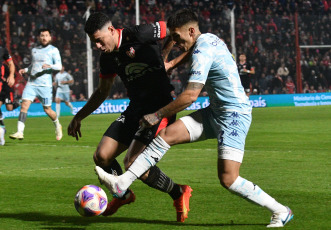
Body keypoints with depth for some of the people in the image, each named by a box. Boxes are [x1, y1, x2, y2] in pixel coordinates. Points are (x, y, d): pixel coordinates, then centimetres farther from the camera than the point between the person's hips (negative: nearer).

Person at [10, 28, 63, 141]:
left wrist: (49, 66, -25)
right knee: (24, 104, -14)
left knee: (47, 110, 3)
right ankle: (20, 132, -19)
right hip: (31, 83, 4)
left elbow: (59, 66, -5)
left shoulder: (53, 50, 3)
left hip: (45, 85, -4)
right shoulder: (34, 50, 18)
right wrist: (25, 70, 11)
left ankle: (57, 126, 33)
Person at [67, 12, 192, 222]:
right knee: (102, 157, -3)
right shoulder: (107, 58, 8)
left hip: (160, 109, -8)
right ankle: (123, 195, 26)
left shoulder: (139, 35, -15)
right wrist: (79, 116, 20)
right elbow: (102, 92, 23)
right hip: (135, 110, 8)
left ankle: (179, 193, 6)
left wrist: (161, 56, -3)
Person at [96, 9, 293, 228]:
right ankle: (122, 183, -5)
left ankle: (281, 212, 0)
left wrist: (158, 115, -15)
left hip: (234, 115, -10)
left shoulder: (202, 51, -19)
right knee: (167, 134, -3)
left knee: (228, 179, -15)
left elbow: (190, 95, -23)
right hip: (215, 112, 10)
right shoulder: (210, 39, 9)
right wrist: (171, 63, 34)